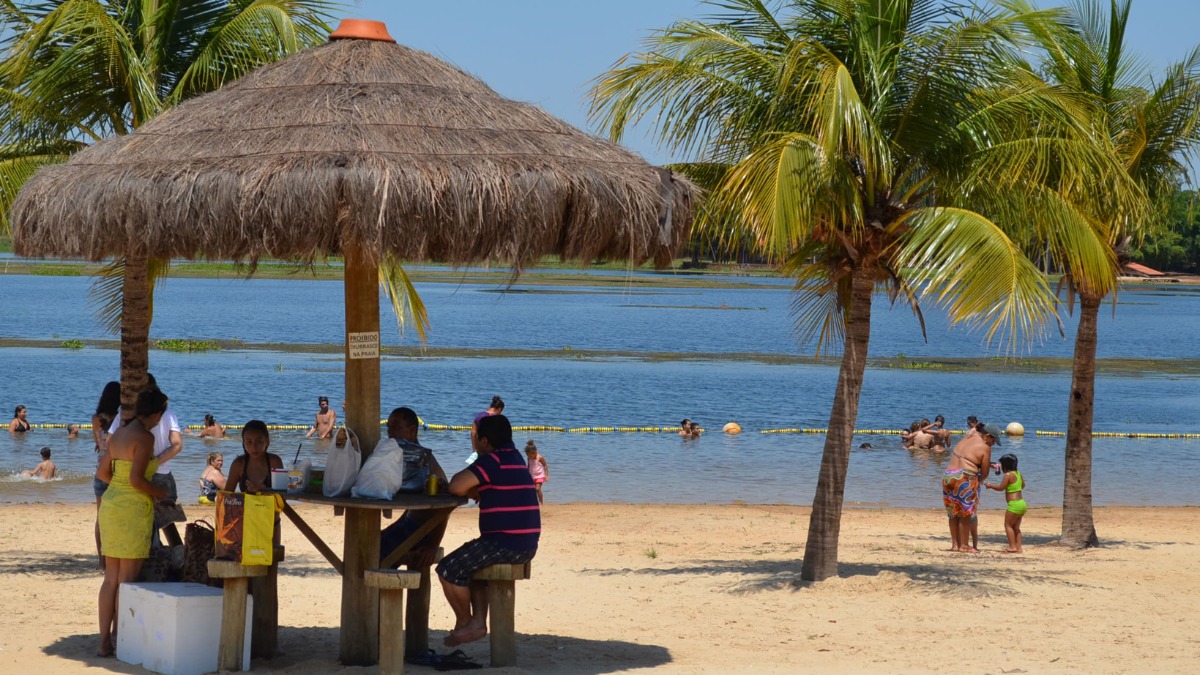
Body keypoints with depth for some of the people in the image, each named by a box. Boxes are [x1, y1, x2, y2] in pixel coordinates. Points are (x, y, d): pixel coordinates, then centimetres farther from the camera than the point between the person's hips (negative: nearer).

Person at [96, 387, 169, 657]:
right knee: (127, 579, -2)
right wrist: (159, 492, -3)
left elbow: (102, 472, 16)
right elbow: (137, 479, -20)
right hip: (134, 508, -8)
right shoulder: (145, 437, -14)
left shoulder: (118, 434, 10)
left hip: (110, 502, 8)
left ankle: (104, 641, 13)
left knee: (111, 577, 11)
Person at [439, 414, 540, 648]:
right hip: (525, 546, 10)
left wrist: (470, 490, 0)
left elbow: (456, 486, -21)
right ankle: (478, 621, 21)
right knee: (470, 563, 31)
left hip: (506, 543, -10)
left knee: (449, 570, -2)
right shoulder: (515, 458, 17)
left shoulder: (494, 461, -14)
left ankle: (464, 624, 12)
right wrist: (474, 490, 7)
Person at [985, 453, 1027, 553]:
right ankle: (1018, 547, 11)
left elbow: (1000, 488, -12)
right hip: (1022, 503, 9)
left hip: (1014, 504, -9)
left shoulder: (1008, 475, -13)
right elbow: (1023, 486, 25)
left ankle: (1012, 546, -7)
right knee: (1016, 527, 14)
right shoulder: (1019, 473, 11)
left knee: (1008, 525, -1)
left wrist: (990, 485, 2)